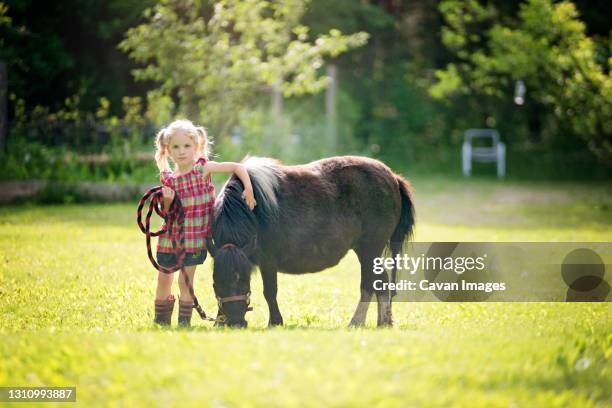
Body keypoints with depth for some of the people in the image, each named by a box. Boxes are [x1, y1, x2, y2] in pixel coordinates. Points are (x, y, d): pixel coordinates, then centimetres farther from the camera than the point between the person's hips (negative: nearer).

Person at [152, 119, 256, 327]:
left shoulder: (203, 168, -7)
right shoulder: (167, 178, 1)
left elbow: (238, 167, -8)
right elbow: (167, 214, 6)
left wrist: (249, 190, -17)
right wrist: (167, 201, -15)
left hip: (195, 238, -4)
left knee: (186, 280, -6)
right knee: (163, 279, 9)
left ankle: (184, 323, 5)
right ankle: (161, 321, 26)